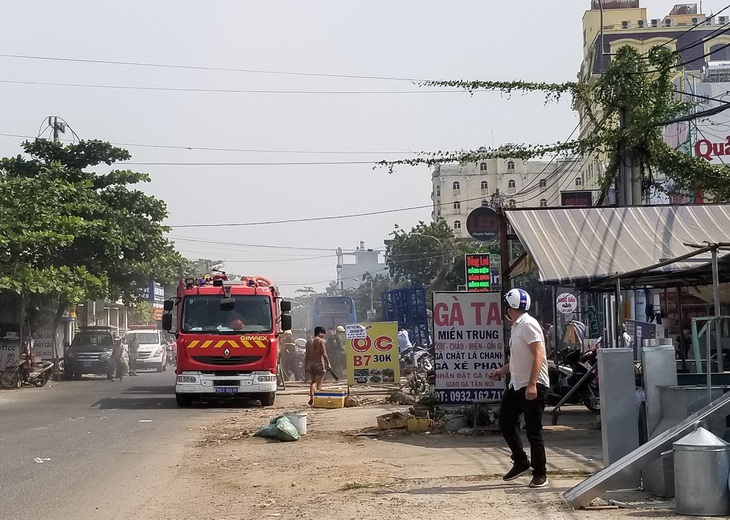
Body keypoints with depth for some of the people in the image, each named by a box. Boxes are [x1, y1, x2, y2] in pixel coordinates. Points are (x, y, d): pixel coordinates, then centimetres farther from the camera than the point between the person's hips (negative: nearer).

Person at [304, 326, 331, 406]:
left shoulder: (309, 342, 9)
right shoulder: (321, 341, -6)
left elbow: (307, 355, 9)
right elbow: (324, 354, -12)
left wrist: (306, 366, 13)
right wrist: (328, 364, -8)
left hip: (310, 364, 5)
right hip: (319, 363, -5)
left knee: (313, 381, 16)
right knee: (319, 382, 2)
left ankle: (311, 397, -1)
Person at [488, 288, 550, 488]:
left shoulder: (528, 324, -13)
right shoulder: (517, 327, 16)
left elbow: (538, 356, -22)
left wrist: (532, 384, -29)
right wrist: (501, 371, 24)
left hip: (533, 386, -10)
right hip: (516, 385, 10)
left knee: (533, 431, -4)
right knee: (505, 423, 11)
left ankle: (540, 474, 6)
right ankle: (521, 462, 24)